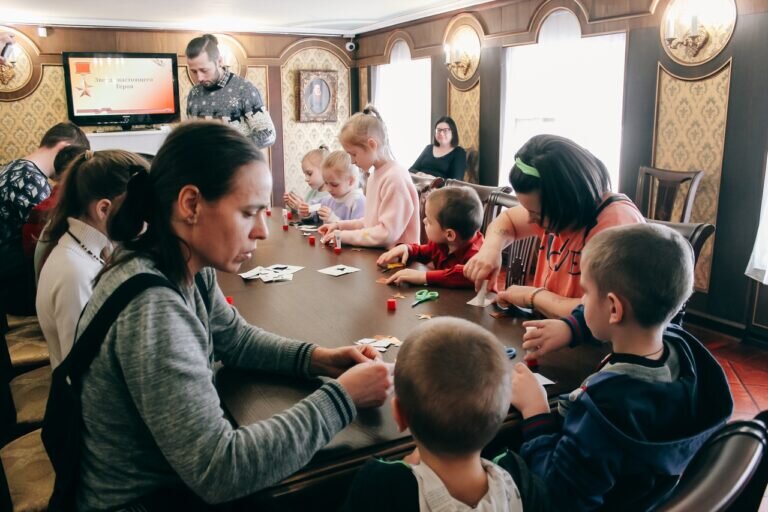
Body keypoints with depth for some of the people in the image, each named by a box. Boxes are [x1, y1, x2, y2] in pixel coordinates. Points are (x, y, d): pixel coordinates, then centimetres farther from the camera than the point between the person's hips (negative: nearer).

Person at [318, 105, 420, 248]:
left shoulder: (395, 177, -17)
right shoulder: (375, 175, 11)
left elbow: (387, 233, -21)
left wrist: (345, 235, -15)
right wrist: (340, 225, 8)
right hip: (376, 253, 8)